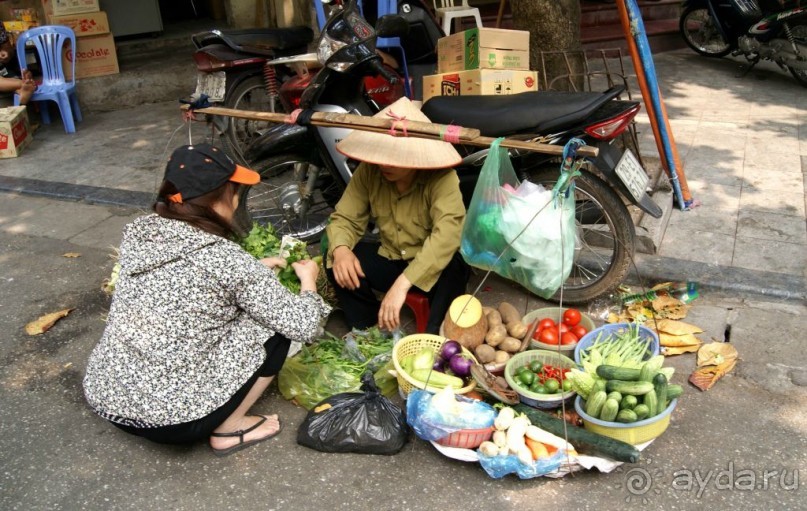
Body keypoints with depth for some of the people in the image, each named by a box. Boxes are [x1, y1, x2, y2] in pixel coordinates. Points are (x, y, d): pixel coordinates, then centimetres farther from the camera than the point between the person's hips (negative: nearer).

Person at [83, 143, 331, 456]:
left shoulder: (138, 234, 0)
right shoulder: (225, 258, -17)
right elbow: (302, 325, -11)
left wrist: (256, 269, 19)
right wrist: (308, 280, 8)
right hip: (172, 419, -7)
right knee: (274, 328, 4)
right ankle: (228, 430, 10)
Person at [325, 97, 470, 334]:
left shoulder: (441, 178, -26)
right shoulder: (368, 171, -12)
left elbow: (447, 232, -40)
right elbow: (345, 218, -7)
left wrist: (402, 284, -50)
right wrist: (340, 249, -33)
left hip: (434, 266, -4)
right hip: (391, 259, 4)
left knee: (453, 265, -36)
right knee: (336, 261, -18)